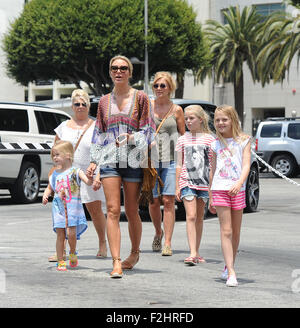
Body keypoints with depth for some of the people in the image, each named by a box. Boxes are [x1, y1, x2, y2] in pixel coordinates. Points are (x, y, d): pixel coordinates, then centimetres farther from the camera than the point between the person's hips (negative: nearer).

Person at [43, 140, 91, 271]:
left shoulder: (75, 171, -3)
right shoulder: (55, 174, 12)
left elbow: (88, 182, -13)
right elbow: (49, 188, 24)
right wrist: (45, 195, 4)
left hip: (73, 207, -4)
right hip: (59, 207, 4)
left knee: (71, 233, -12)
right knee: (60, 234, 1)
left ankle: (73, 253, 16)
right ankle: (60, 261, 6)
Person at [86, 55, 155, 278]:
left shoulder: (140, 98, 3)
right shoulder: (104, 101, 13)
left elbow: (148, 130, 1)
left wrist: (131, 138, -17)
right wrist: (94, 161, 9)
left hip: (133, 159, -2)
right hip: (109, 159, 2)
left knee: (131, 212, 4)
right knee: (113, 210, -8)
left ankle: (135, 253, 26)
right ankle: (116, 262, -11)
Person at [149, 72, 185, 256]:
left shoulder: (176, 110, 5)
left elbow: (183, 137, 8)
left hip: (171, 159, -1)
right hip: (151, 159, 1)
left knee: (168, 201, -8)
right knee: (153, 201, 4)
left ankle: (168, 243, -7)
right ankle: (158, 232, 31)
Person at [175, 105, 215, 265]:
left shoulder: (209, 139, 4)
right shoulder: (183, 139, 7)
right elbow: (179, 165, 9)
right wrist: (177, 186, 5)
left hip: (204, 182, 1)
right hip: (187, 181, 0)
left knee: (199, 217, 8)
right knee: (191, 216, -12)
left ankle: (196, 252, 16)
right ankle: (192, 253, -18)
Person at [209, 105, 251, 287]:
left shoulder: (243, 141, 4)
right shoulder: (216, 144, 10)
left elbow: (246, 165, -7)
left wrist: (239, 183, -25)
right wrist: (210, 197, 16)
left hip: (237, 189, 0)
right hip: (220, 189, 0)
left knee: (236, 232, 7)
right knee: (226, 231, -9)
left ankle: (229, 267, 25)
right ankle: (231, 273, -14)